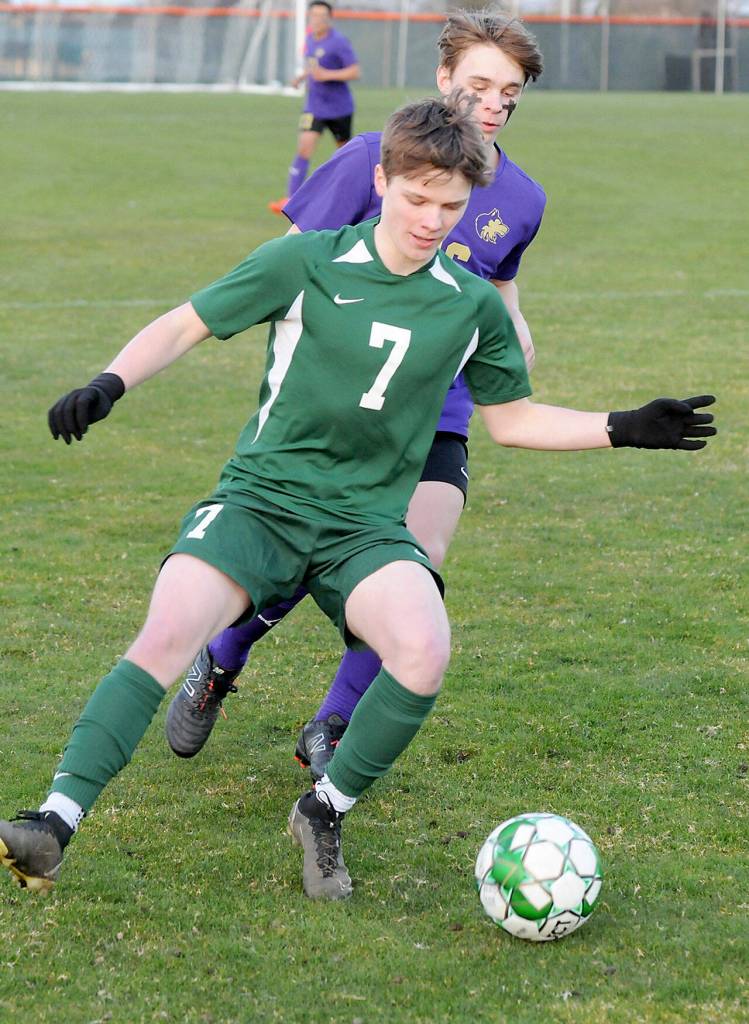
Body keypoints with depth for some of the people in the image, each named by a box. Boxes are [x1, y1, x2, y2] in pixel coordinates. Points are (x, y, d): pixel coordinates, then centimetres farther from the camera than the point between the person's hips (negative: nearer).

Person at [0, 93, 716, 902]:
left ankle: (324, 814, -5)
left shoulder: (473, 306, 6)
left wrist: (624, 429, 10)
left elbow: (512, 419, 19)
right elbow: (184, 325, 2)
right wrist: (110, 384, -15)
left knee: (424, 649, -28)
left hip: (364, 524, 2)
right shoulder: (306, 263, -3)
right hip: (261, 496, -2)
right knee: (166, 636, -28)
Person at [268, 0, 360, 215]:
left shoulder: (338, 42, -16)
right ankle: (290, 199, -17)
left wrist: (326, 75, -26)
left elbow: (355, 72, -18)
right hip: (314, 107, 4)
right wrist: (302, 76, 7)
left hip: (339, 107, -4)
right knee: (304, 148, -12)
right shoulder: (310, 38, 5)